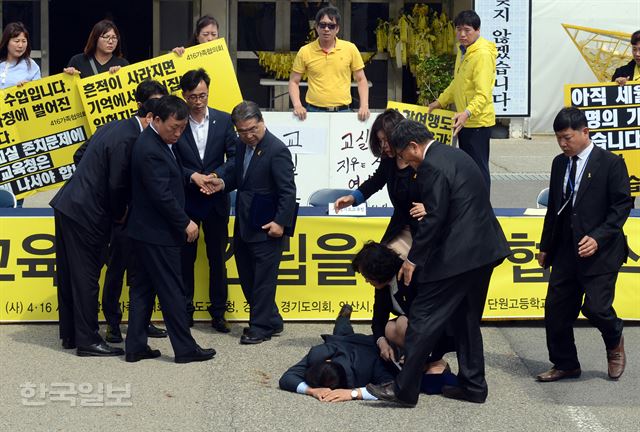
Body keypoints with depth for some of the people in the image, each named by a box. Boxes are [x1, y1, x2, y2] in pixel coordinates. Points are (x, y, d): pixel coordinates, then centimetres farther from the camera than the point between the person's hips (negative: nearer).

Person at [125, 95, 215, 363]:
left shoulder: (159, 143, 10)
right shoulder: (150, 150, -22)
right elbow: (162, 195, -23)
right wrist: (185, 223, -16)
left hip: (145, 231, 10)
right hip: (157, 234, -10)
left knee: (143, 289, 12)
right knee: (172, 291, -2)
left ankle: (135, 347, 17)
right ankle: (185, 349, 6)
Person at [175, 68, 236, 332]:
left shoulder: (224, 120, 1)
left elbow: (234, 157, 1)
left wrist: (216, 175, -15)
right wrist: (193, 176, -18)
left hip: (216, 201, 1)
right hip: (185, 201, -1)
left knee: (217, 258, 8)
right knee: (185, 258, 7)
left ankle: (218, 312, 17)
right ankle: (185, 311, 17)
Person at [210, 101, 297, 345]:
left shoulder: (277, 150, -17)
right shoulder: (241, 145, 7)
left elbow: (288, 191, -17)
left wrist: (281, 222, -21)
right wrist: (223, 183, 2)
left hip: (266, 226, -9)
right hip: (244, 224, 9)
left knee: (263, 277, 0)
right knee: (247, 275, 15)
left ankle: (261, 327, 12)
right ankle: (272, 321, 27)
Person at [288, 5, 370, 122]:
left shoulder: (350, 49, 0)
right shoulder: (305, 51, -1)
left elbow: (361, 80, 7)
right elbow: (294, 82, 6)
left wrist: (364, 106, -5)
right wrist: (297, 106, -9)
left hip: (343, 112, 0)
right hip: (314, 111, 0)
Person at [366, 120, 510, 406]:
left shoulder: (432, 167, -15)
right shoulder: (455, 156, 16)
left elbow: (434, 219, -19)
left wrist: (413, 259, -12)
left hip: (456, 255, -10)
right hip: (483, 251, 10)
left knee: (424, 317, -5)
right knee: (466, 319, 18)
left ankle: (404, 388, -3)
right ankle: (472, 385, 22)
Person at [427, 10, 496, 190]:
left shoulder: (483, 54, -19)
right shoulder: (463, 51, 12)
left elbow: (484, 94, -27)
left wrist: (467, 113, -40)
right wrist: (440, 101, 20)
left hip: (478, 121, -10)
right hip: (464, 121, 10)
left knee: (478, 168, -6)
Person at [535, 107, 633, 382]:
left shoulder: (611, 163, -7)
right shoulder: (560, 163, 11)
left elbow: (622, 205, -9)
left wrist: (598, 238, -19)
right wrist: (546, 246, 17)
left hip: (600, 251, -6)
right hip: (565, 251, 6)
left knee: (595, 307, -14)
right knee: (555, 309, 4)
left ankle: (615, 343, 19)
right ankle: (565, 365, 21)